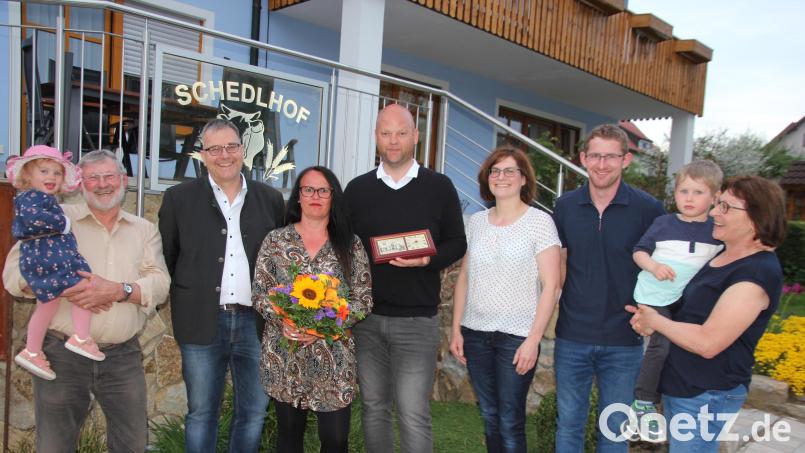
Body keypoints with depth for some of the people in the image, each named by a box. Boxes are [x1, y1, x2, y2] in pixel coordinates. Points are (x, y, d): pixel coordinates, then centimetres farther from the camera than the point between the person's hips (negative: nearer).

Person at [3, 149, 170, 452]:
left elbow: (160, 284, -3)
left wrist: (117, 290, -21)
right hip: (62, 353, -1)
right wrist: (63, 287, -20)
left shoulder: (145, 230, 9)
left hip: (124, 356, 2)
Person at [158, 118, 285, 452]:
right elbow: (165, 259, 4)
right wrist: (181, 304, -1)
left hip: (256, 321, 2)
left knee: (255, 410, 11)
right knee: (201, 413, 11)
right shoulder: (179, 198, 3)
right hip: (203, 322, -1)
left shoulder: (270, 199, 6)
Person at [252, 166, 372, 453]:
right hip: (284, 356, 1)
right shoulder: (275, 240, 3)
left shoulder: (350, 244, 1)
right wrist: (282, 321, -16)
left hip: (333, 357, -1)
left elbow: (364, 299, -2)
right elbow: (259, 293, 2)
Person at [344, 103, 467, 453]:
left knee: (413, 414, -2)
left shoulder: (439, 187, 0)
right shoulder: (357, 189, 6)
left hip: (417, 319, -3)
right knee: (374, 408, 15)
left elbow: (457, 244, 3)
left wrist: (428, 260, -17)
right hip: (366, 317, 3)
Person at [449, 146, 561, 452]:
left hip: (517, 336, -4)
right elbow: (464, 278, 11)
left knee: (510, 422, 2)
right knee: (489, 417, 13)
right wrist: (456, 329, 7)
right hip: (475, 333, 4)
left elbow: (550, 286, -8)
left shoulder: (540, 221, -6)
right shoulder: (476, 221, 7)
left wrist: (533, 340, -13)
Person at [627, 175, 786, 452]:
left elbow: (707, 343, -28)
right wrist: (647, 315, -1)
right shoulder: (720, 255, 6)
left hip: (706, 396, -9)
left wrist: (655, 321, -14)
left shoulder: (758, 273, -22)